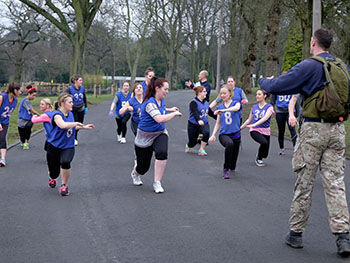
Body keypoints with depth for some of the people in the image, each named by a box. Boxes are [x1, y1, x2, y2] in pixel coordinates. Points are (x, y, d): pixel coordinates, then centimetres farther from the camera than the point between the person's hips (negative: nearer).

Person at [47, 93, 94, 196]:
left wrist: (84, 127, 22)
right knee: (54, 172, 5)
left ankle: (64, 186, -7)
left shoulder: (70, 114, 6)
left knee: (65, 162, -30)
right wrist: (76, 123, -25)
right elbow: (63, 125, -39)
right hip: (54, 147, -3)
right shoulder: (57, 114, -17)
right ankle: (52, 178, 47)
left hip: (68, 147, 4)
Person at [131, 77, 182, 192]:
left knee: (162, 153, -28)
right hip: (145, 137, -5)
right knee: (143, 167, 7)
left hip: (160, 133, 6)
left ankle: (157, 183, -15)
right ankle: (135, 174, 48)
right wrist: (174, 114, -29)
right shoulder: (149, 103, -27)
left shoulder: (161, 100, 0)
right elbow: (160, 119, -42)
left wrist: (170, 109, 19)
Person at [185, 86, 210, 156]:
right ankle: (188, 146, 44)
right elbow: (195, 113, -34)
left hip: (204, 124, 4)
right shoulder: (193, 102, -17)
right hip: (193, 125, -4)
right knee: (193, 142, 4)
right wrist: (198, 120, -51)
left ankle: (201, 150, -13)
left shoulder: (206, 102, 5)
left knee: (206, 132, -29)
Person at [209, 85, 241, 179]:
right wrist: (213, 135, 3)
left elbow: (237, 108, -26)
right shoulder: (220, 107, 10)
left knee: (234, 156, 8)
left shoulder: (236, 103, 1)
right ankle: (226, 169, -26)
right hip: (224, 134, 0)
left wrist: (224, 110, -40)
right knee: (229, 144, -35)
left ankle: (232, 169, 43)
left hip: (236, 134, 0)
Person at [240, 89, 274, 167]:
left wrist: (254, 125, -30)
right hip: (254, 131, 0)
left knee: (265, 154, 0)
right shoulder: (254, 107, 9)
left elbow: (265, 118, -19)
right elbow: (249, 120, 19)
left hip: (265, 131, 0)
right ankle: (258, 159, -7)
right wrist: (240, 128, 18)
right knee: (264, 142, -31)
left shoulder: (269, 107, -2)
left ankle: (260, 157, 37)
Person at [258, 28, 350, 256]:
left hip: (314, 129, -5)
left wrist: (263, 81, 11)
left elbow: (276, 86, -10)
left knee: (304, 182, 5)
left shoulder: (308, 66, -9)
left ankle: (296, 233, 14)